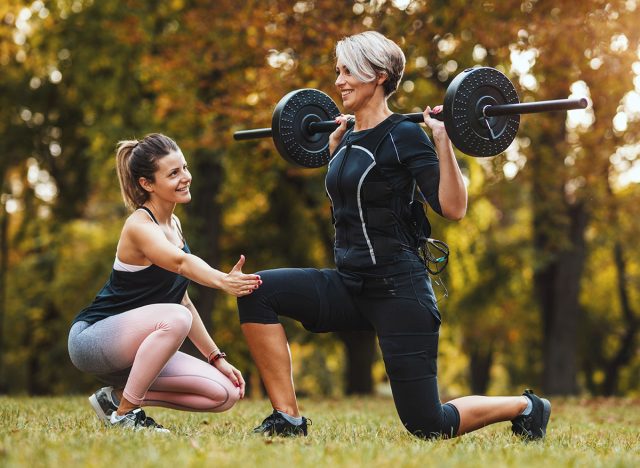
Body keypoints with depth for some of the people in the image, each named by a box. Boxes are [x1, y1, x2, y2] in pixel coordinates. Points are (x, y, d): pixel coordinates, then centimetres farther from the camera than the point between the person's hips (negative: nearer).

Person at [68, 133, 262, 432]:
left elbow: (183, 300, 14)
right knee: (174, 318, -36)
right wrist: (222, 281, -59)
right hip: (92, 339, -8)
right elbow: (180, 262, -40)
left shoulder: (173, 225, 9)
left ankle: (119, 396, 5)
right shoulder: (139, 225, -18)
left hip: (136, 348, 8)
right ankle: (123, 413, -20)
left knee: (225, 393, -6)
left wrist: (216, 358, 9)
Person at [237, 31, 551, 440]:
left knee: (427, 425, -4)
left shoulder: (404, 136, -11)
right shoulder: (351, 139, 10)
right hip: (349, 286, 7)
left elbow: (453, 208, -19)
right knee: (257, 291, -13)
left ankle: (525, 407, 23)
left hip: (399, 291, -7)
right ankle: (287, 418, -8)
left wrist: (442, 139, -23)